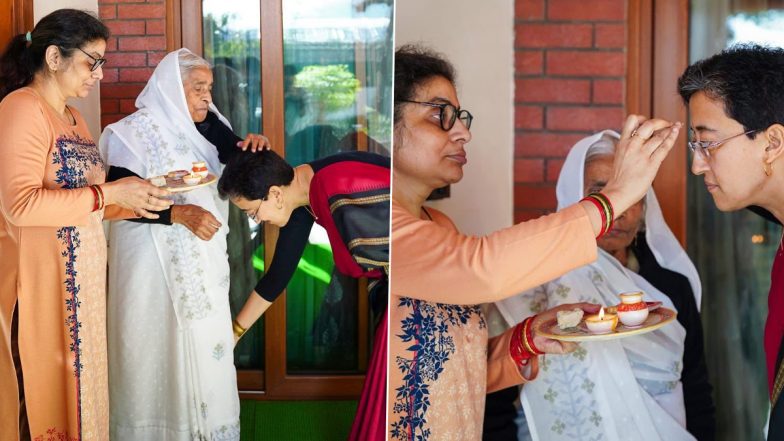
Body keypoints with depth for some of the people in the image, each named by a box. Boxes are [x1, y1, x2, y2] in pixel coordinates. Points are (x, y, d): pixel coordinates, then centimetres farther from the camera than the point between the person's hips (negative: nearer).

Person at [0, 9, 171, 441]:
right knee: (48, 390, -2)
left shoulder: (72, 117, 15)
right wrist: (110, 193, -19)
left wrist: (136, 201, 5)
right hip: (41, 281, -9)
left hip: (81, 281, 9)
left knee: (80, 385, 12)